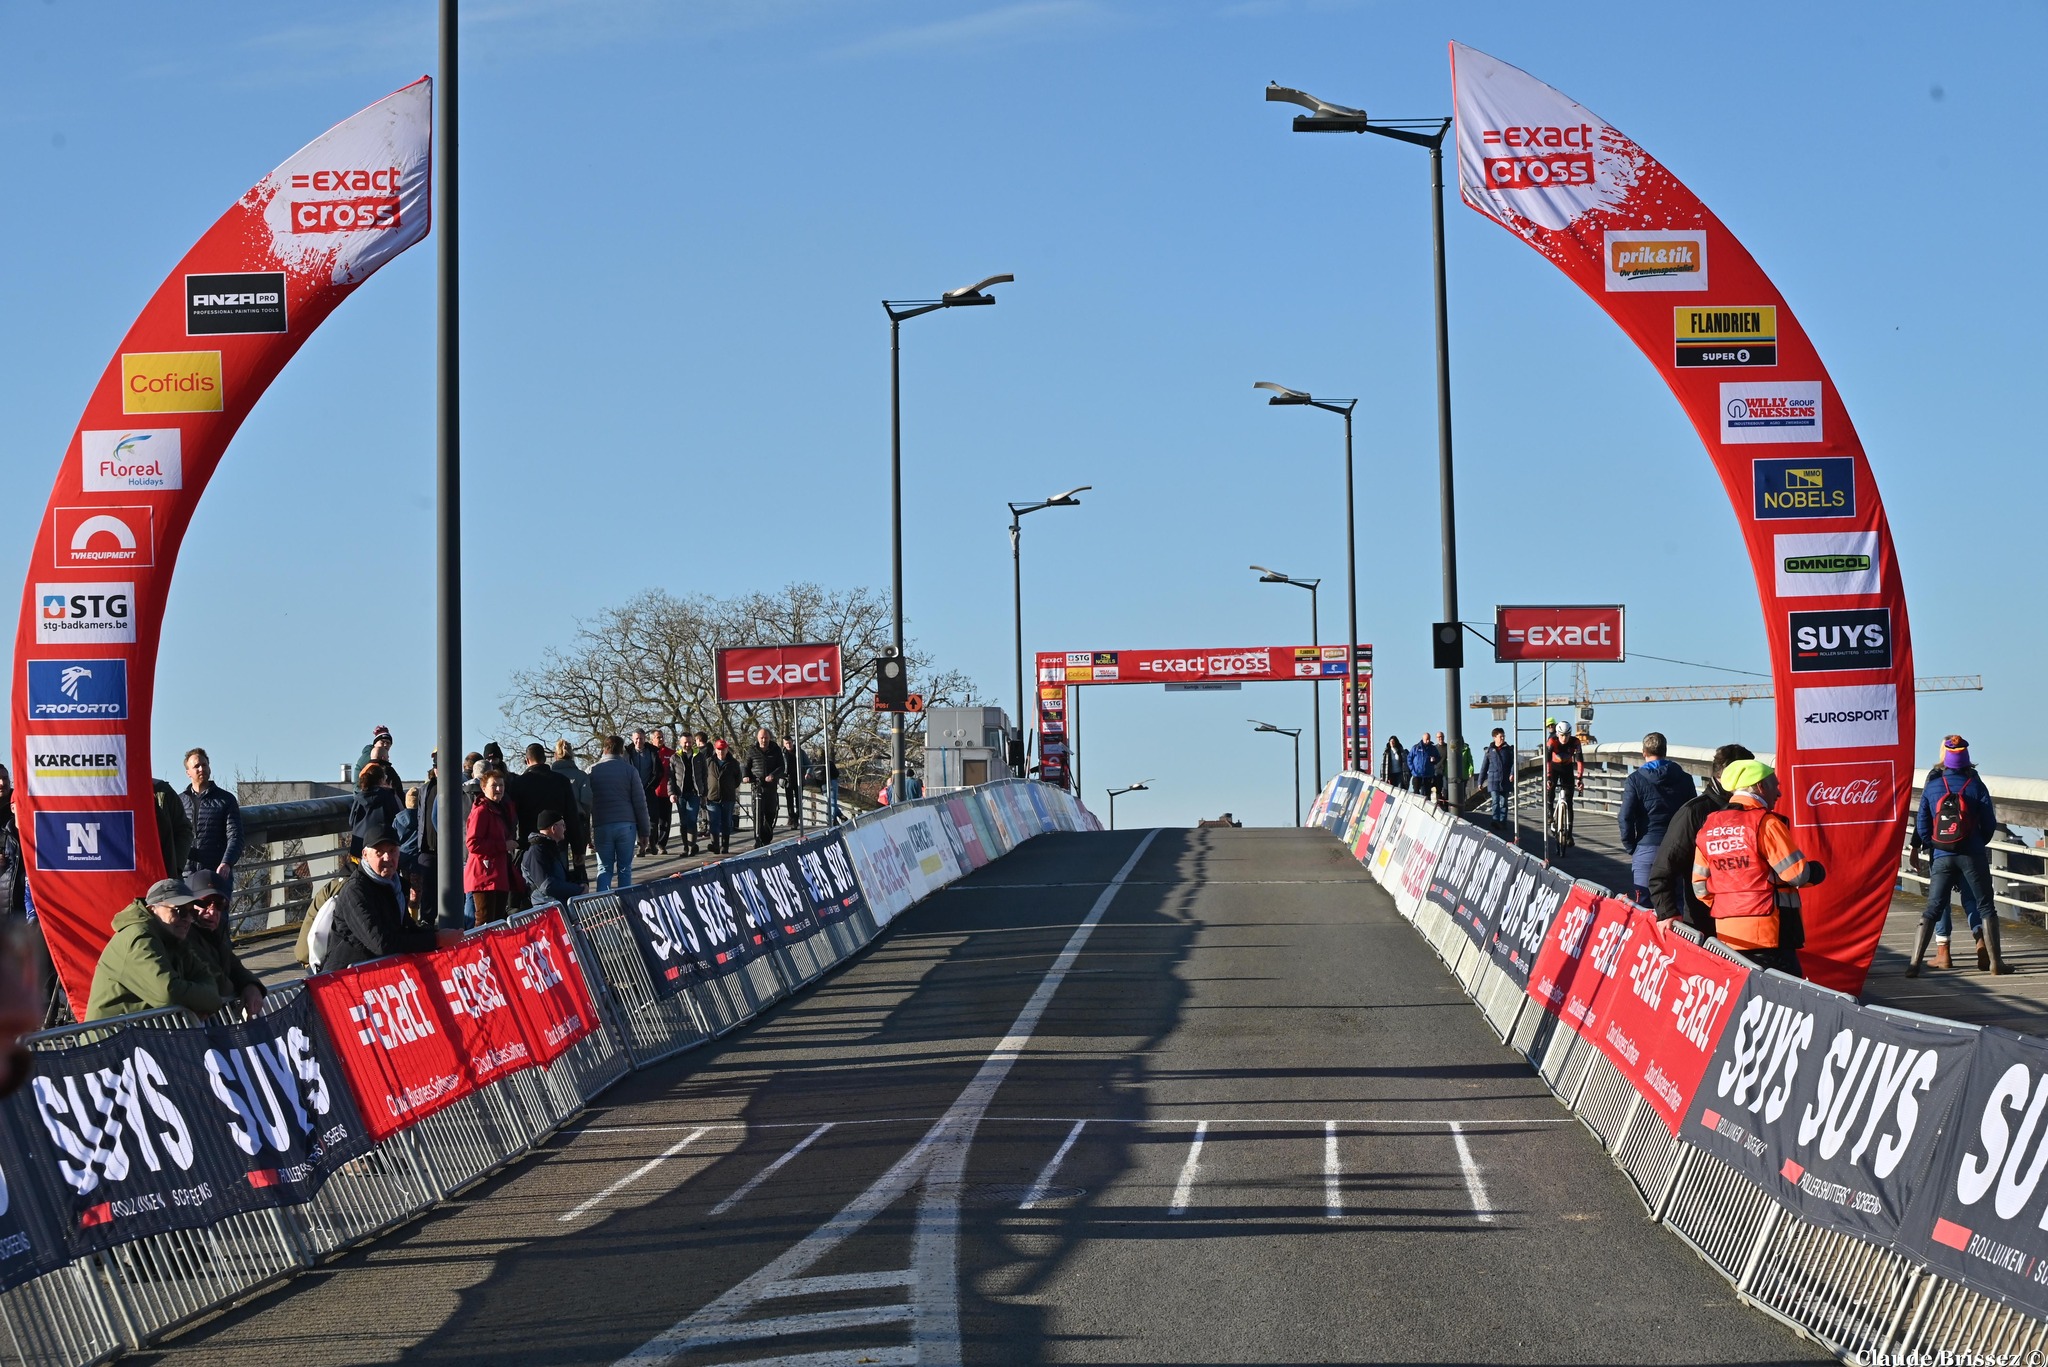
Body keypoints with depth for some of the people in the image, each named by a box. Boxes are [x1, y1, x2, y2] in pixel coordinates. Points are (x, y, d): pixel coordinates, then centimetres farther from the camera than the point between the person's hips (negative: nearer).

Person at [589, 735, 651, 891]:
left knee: (604, 869, 5)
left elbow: (587, 802, 4)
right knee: (625, 869, 6)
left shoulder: (593, 770, 5)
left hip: (601, 827, 1)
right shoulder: (630, 770, 2)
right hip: (626, 825, 0)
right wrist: (643, 833, 6)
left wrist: (587, 832, 8)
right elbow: (640, 803, 1)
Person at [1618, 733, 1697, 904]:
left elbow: (1626, 817, -8)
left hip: (1647, 849, -3)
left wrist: (1631, 847, 3)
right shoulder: (1684, 779, 6)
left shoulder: (1635, 780, -4)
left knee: (1644, 903, 0)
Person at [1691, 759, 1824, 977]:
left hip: (1727, 934, 7)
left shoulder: (1709, 827, 11)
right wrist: (1817, 871, 7)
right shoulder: (1765, 823, -11)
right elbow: (1797, 874, -13)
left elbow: (1700, 885, 13)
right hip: (1768, 933, -7)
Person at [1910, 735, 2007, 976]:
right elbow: (1990, 824, 0)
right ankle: (1995, 961, 6)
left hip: (1942, 857, 2)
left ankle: (1914, 963, -6)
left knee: (1932, 909, 4)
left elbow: (1921, 826, 4)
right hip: (1972, 855, -2)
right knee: (1986, 906, 9)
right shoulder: (1976, 786, -1)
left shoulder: (1931, 787, 3)